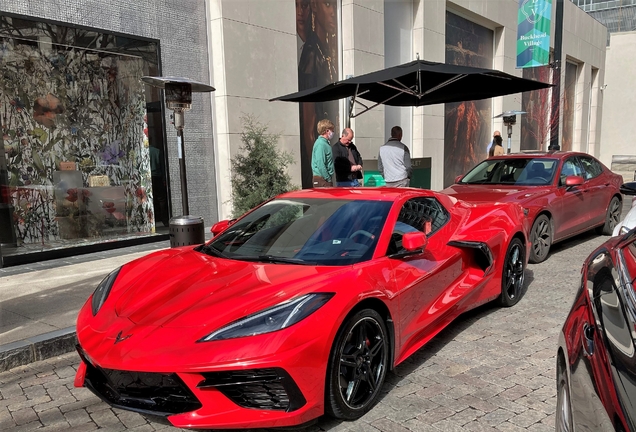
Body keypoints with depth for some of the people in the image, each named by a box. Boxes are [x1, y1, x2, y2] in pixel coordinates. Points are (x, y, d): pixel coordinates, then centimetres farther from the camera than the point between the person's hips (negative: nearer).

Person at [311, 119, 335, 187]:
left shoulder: (324, 143, 16)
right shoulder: (321, 144, -15)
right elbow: (320, 164, -22)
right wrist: (328, 179, -17)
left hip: (325, 179, 10)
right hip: (322, 179, -10)